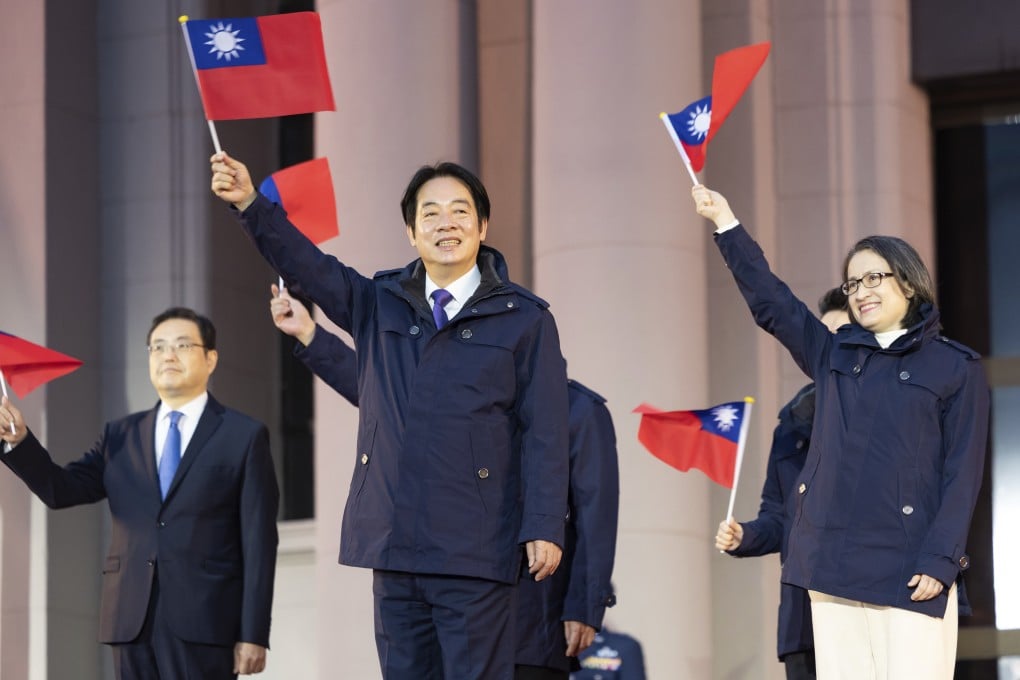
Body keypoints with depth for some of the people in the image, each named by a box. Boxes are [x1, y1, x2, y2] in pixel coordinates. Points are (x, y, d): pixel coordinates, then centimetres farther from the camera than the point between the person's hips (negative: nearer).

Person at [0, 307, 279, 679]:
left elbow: (259, 543, 0)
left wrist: (253, 635, -7)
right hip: (132, 621, 4)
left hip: (204, 622, -4)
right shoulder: (120, 436, 16)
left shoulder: (244, 436, 4)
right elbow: (61, 489, 5)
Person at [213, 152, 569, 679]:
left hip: (475, 555, -4)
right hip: (394, 547, 4)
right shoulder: (379, 304, 14)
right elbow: (308, 266, 0)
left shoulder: (524, 320, 3)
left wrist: (544, 528, -10)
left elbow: (544, 433, -2)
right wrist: (250, 206, -15)